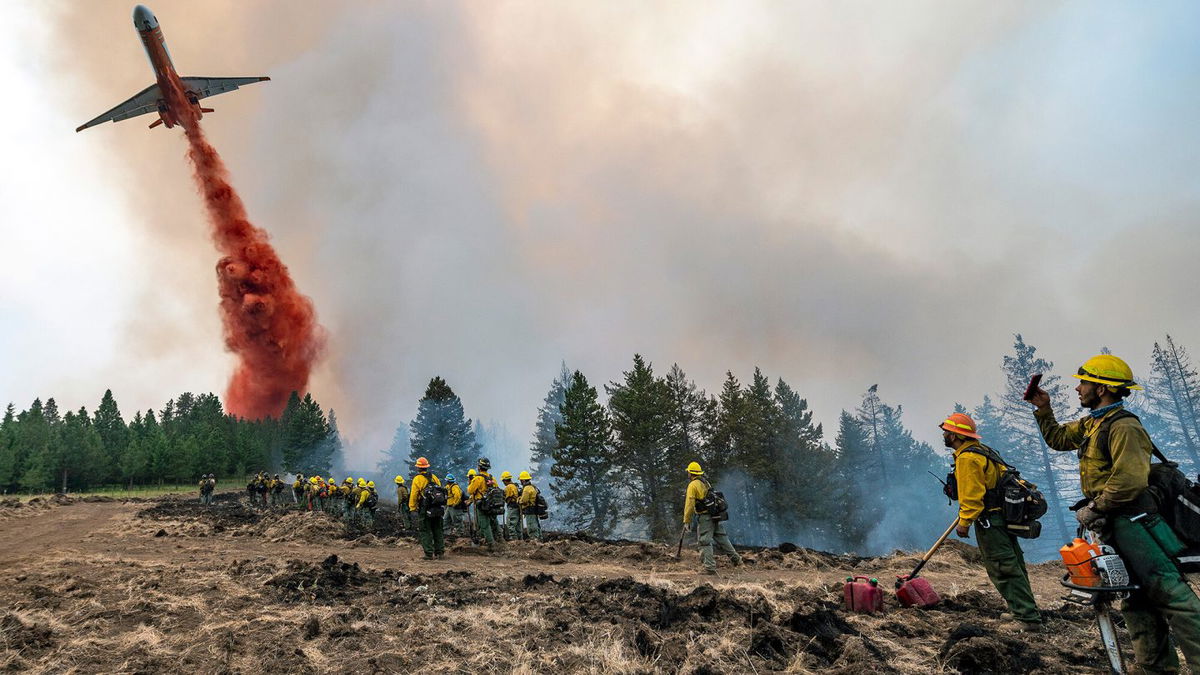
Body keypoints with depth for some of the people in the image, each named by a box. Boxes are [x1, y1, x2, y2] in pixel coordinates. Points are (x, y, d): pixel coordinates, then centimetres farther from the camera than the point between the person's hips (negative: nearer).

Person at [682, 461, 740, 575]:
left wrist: (687, 521, -11)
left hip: (705, 517, -8)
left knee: (705, 542, -2)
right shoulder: (706, 482, 15)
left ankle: (710, 567, -5)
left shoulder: (693, 485, -9)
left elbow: (689, 504, -14)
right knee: (722, 538, 18)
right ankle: (736, 558, 22)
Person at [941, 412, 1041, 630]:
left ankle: (1028, 618, -6)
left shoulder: (967, 458, -17)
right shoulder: (982, 451, 16)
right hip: (1005, 517, 11)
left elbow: (972, 495, -22)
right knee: (1013, 567, 17)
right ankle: (1025, 611, 27)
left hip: (990, 521, -11)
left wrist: (964, 522, -17)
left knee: (1004, 570, -7)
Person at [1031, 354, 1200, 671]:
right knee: (1136, 600, 13)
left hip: (1131, 520, -10)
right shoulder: (1092, 424, 14)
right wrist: (1043, 410, 19)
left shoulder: (1123, 427, -17)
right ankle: (1157, 666, 19)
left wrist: (1093, 508, -17)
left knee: (1170, 593, -14)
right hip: (1112, 524, 10)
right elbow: (1058, 439, 30)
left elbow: (1130, 481, -25)